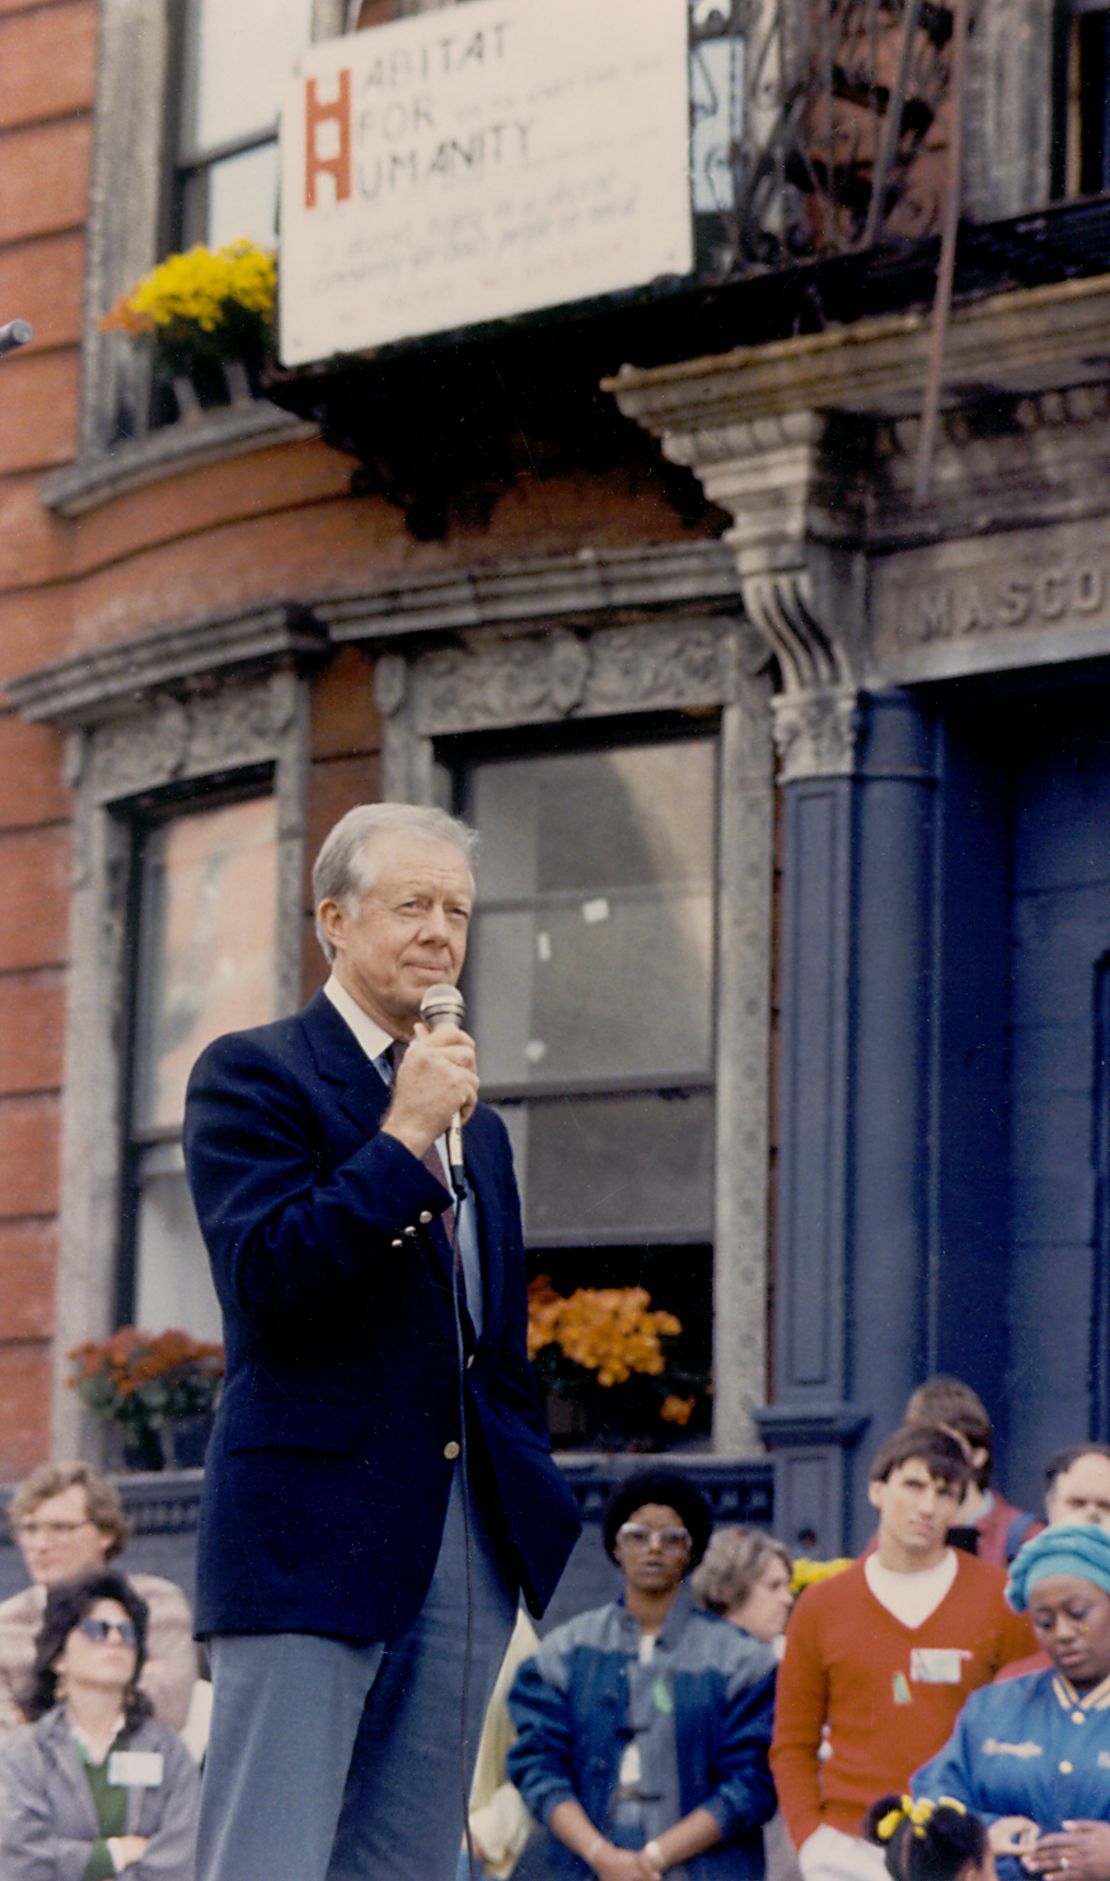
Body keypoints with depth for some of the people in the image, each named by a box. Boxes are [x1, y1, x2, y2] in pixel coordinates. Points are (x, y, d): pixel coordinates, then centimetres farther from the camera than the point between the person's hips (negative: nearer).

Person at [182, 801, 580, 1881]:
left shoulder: (475, 1124, 22)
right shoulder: (253, 1075, -1)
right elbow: (266, 1275, -16)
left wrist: (537, 1509, 17)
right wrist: (404, 1135, -14)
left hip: (466, 1544, 7)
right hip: (311, 1542, -7)